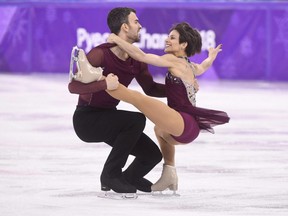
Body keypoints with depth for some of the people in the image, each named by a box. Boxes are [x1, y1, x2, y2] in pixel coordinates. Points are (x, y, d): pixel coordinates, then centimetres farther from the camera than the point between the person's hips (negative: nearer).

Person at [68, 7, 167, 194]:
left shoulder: (137, 59, -1)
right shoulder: (100, 54, -23)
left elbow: (150, 89, 9)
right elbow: (73, 86, -31)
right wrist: (104, 84, -44)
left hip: (108, 118, 7)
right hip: (86, 118, -7)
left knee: (153, 154, -1)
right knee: (137, 120, -30)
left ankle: (128, 178, 31)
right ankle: (111, 175, -16)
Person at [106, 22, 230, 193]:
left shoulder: (174, 61, -1)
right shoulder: (190, 66, 23)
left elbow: (142, 56, -11)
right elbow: (203, 67, 49)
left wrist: (117, 40, -4)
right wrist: (212, 56, 70)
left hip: (183, 125, -9)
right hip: (189, 130, 9)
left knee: (137, 97, -26)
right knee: (160, 130, 43)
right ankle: (169, 175, 37)